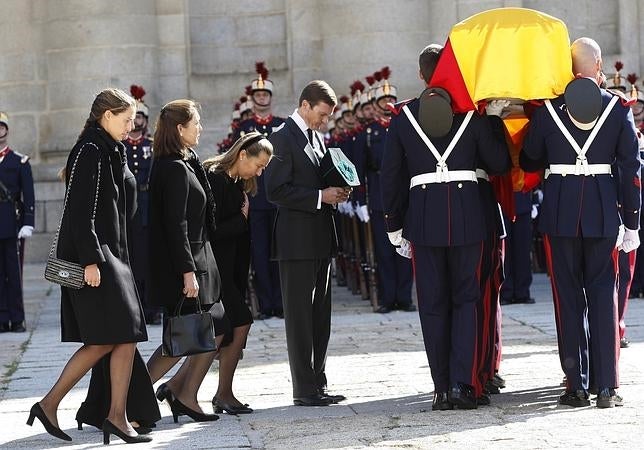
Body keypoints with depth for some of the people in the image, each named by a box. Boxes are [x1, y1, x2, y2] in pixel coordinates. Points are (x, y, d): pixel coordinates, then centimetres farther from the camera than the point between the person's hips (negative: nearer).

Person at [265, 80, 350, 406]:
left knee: (320, 316, 12)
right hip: (297, 241, -9)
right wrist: (321, 196, -19)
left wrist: (336, 192, 6)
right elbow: (276, 190, -17)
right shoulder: (283, 138, -10)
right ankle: (304, 389, -1)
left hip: (321, 240, 9)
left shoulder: (316, 137, 17)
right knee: (300, 315, -4)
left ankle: (317, 384, 19)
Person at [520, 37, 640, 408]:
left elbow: (529, 161, 9)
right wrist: (632, 222, 4)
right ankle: (607, 387, 3)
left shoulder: (549, 107, 0)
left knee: (568, 295, 6)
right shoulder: (619, 107, 0)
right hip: (603, 209, 0)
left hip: (560, 208, 0)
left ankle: (577, 387, 6)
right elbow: (631, 168, -1)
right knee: (603, 293, 6)